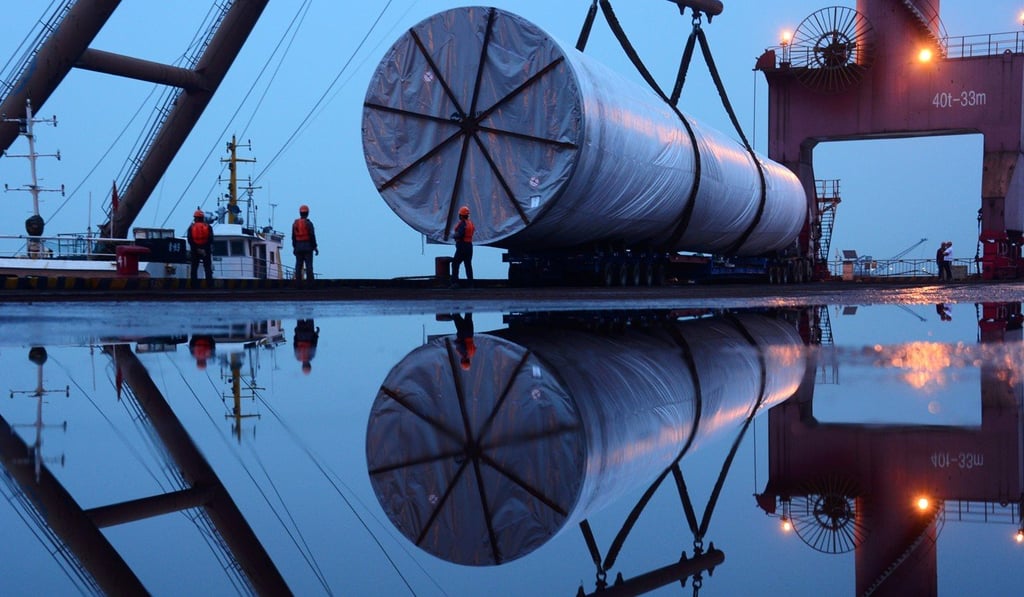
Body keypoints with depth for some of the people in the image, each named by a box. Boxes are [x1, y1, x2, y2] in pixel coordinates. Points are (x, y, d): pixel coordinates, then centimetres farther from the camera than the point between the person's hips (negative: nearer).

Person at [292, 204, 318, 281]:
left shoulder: (295, 223, 6)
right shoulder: (308, 223, -8)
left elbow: (293, 236, 8)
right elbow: (312, 236, -10)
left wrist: (294, 247, 15)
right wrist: (315, 247, -4)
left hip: (298, 247, 4)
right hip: (308, 246, -4)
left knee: (298, 265, 5)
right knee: (309, 265, -5)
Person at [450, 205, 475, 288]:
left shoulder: (462, 223, -16)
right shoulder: (471, 223, 10)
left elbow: (459, 234, -26)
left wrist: (453, 236, -6)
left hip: (462, 246, -8)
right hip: (469, 245, 8)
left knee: (455, 264, -2)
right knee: (468, 265, 12)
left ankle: (455, 282, -10)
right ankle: (470, 283, 10)